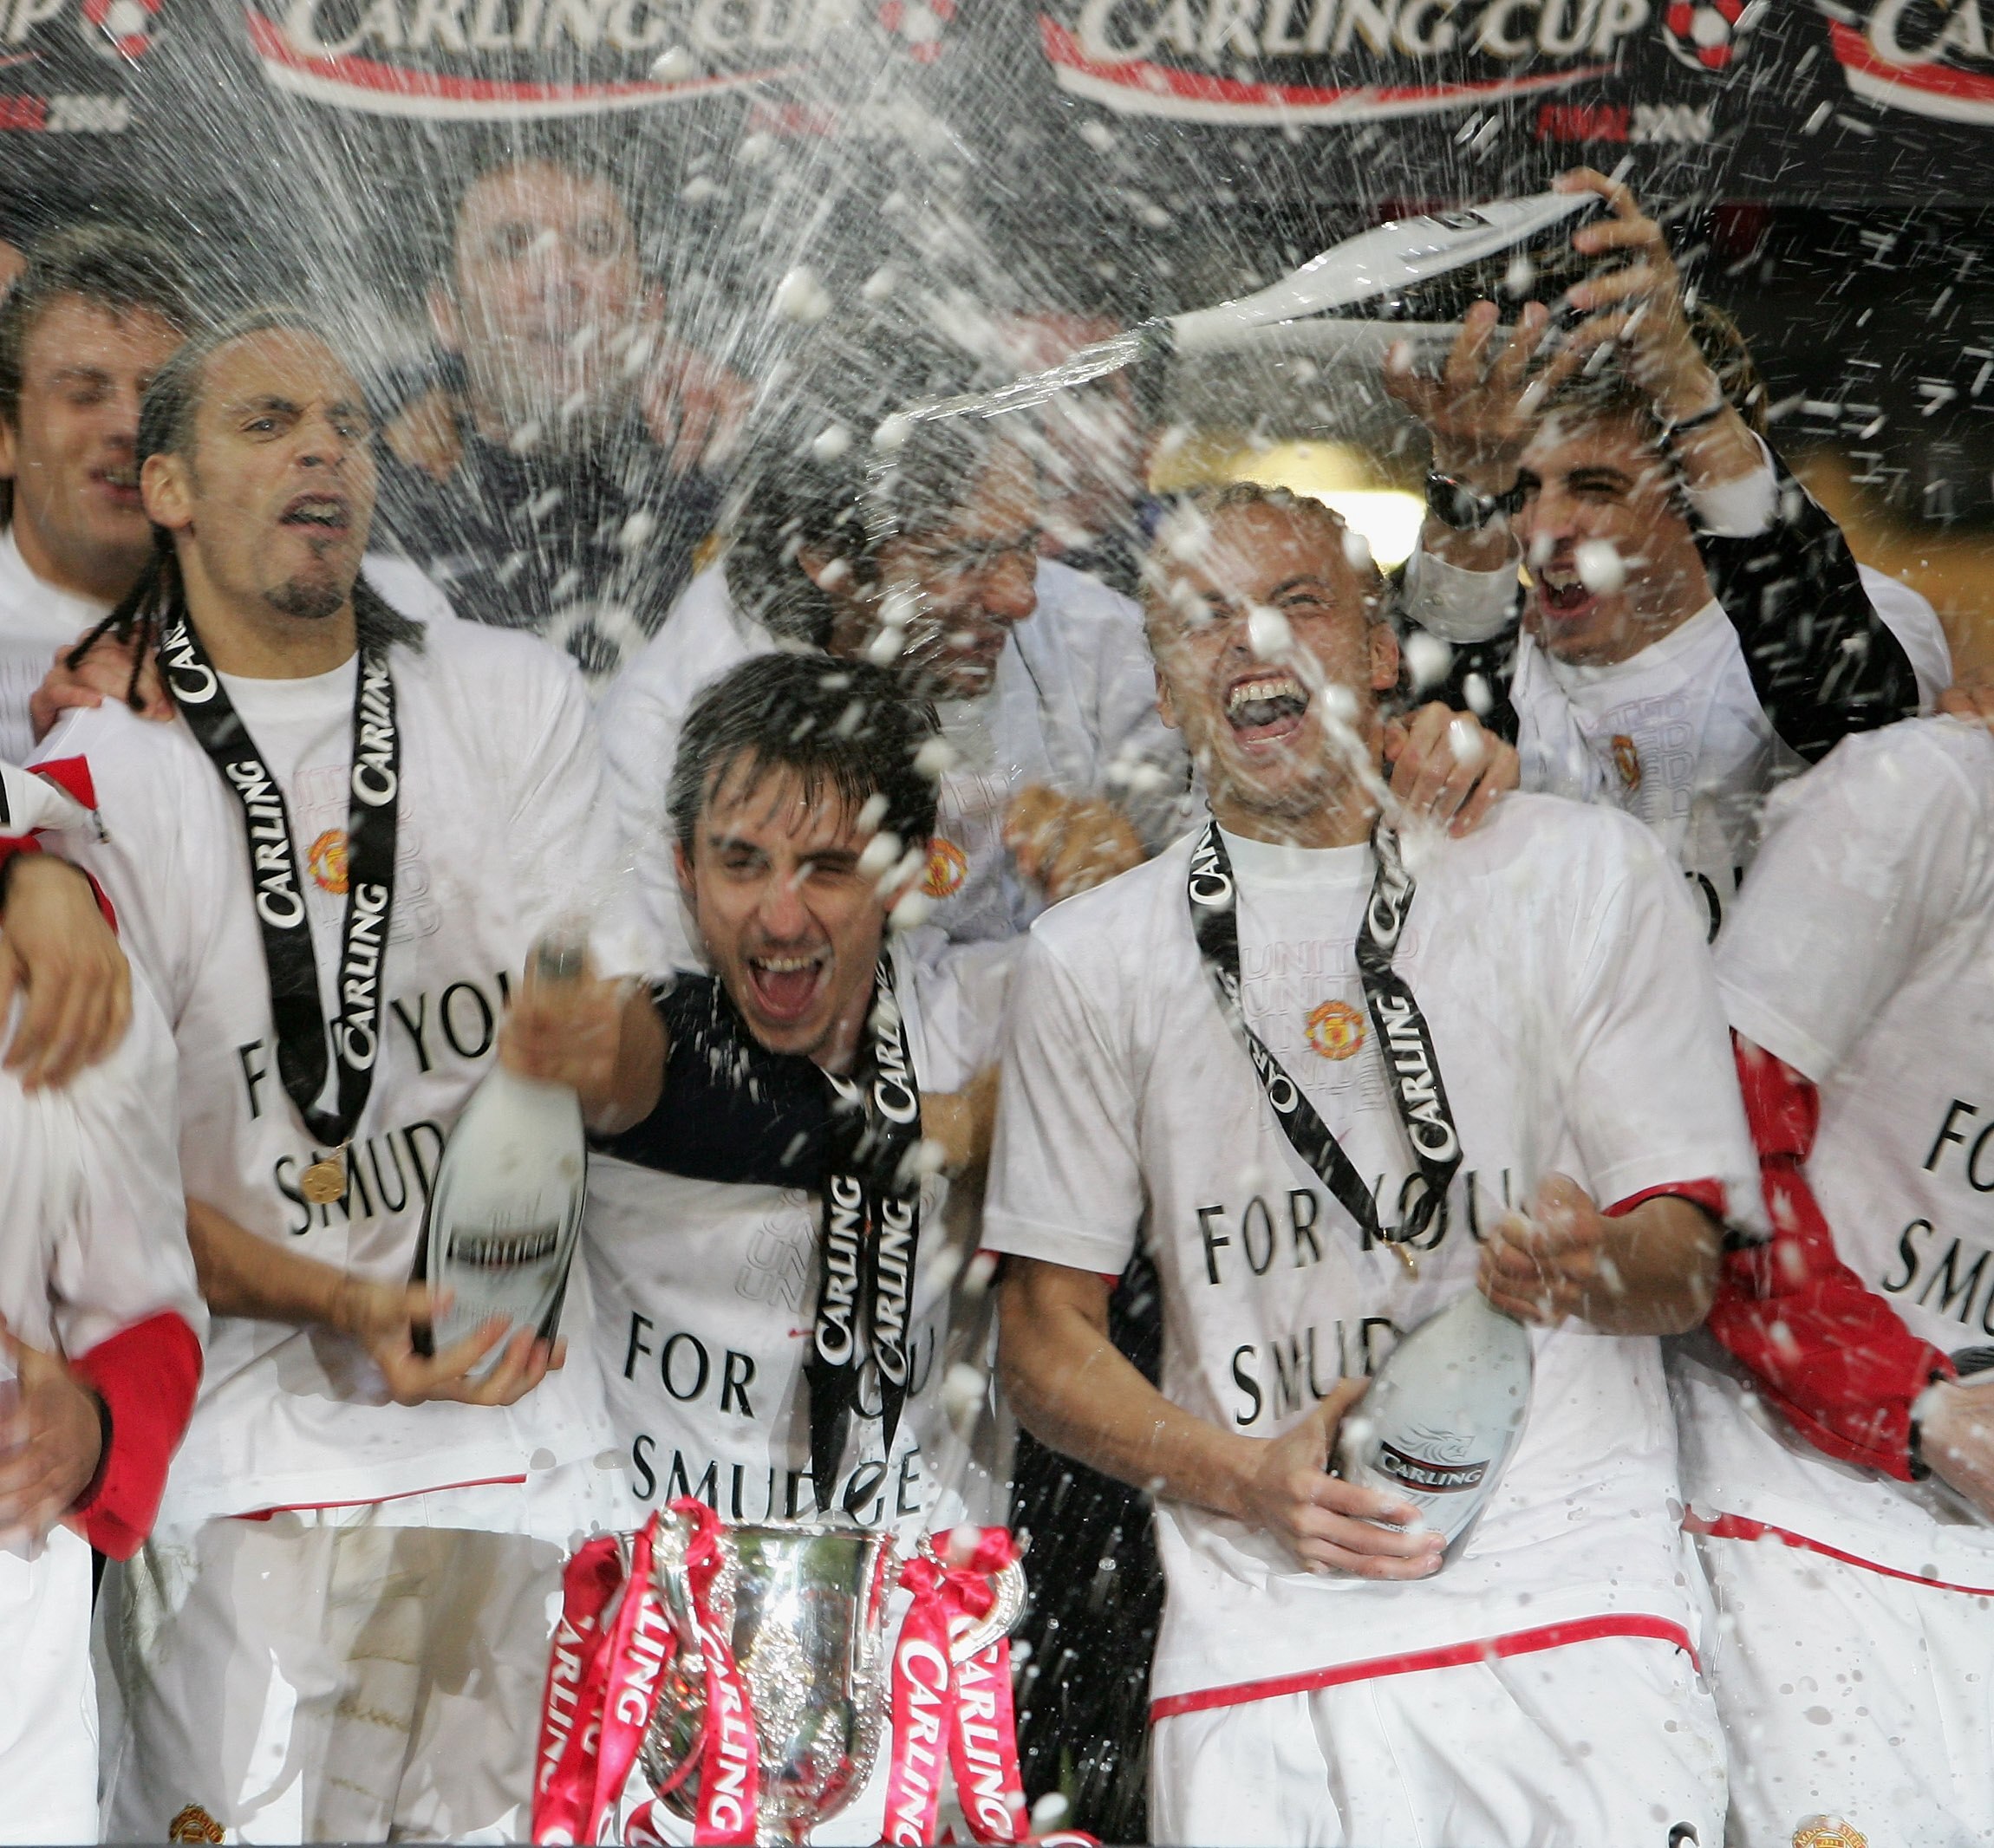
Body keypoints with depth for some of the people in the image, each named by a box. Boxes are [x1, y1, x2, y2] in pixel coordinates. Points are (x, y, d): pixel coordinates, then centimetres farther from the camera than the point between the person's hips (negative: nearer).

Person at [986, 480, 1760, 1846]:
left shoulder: (1584, 874, 7)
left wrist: (1597, 1271, -19)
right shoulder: (1090, 957, 9)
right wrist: (1246, 1478, -7)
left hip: (1569, 1577, -1)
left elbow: (1688, 1260, 5)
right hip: (1261, 1618, 1)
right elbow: (1046, 1336, 10)